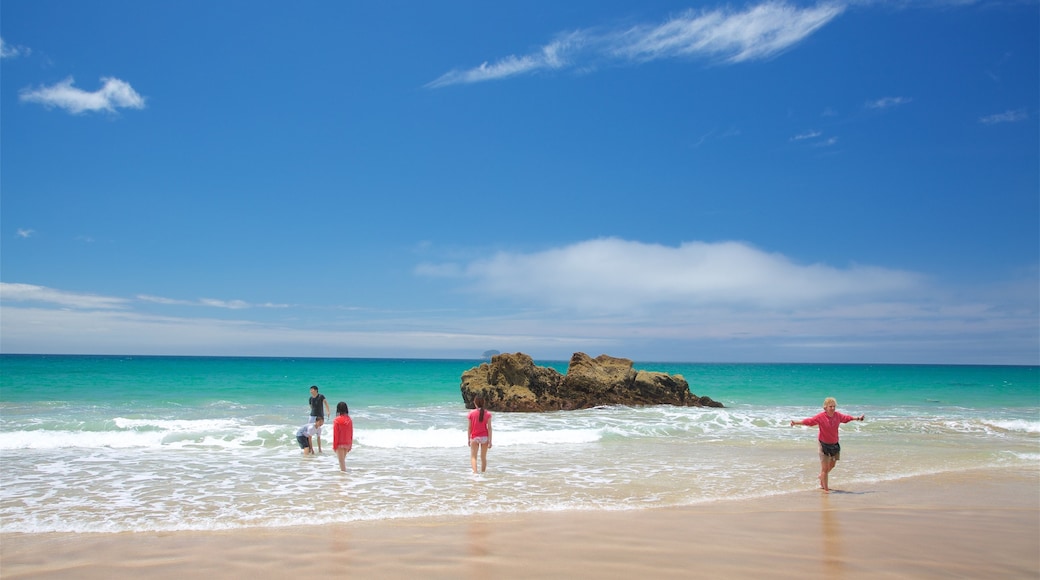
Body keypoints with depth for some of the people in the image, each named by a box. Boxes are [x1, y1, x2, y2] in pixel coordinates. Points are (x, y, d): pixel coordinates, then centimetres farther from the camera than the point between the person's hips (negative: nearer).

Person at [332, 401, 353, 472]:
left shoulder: (337, 420, -13)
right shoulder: (349, 420, 0)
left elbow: (335, 434, -11)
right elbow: (351, 433, 5)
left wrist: (334, 445, -4)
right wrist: (350, 445, 13)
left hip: (340, 444, -5)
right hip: (347, 444, 5)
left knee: (341, 461, 1)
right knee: (343, 460, 20)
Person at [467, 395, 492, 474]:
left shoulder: (471, 413, -6)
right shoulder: (488, 413, -5)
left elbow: (469, 427, -3)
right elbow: (489, 428, -7)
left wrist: (468, 439, 6)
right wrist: (490, 441, -4)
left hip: (474, 437, -1)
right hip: (484, 437, 2)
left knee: (473, 456, 2)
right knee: (483, 457, 14)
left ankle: (475, 472, -17)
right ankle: (483, 473, 20)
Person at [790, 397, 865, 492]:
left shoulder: (838, 415, -4)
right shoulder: (820, 417, -19)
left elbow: (847, 417, 14)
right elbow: (809, 421, -22)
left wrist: (857, 418, 27)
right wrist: (796, 423, -33)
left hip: (834, 444, 6)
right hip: (824, 444, -6)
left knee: (832, 465, 21)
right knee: (825, 468, -3)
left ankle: (822, 477, 48)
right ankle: (825, 489, 8)